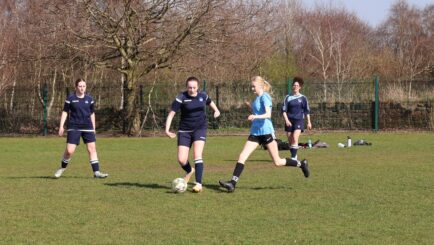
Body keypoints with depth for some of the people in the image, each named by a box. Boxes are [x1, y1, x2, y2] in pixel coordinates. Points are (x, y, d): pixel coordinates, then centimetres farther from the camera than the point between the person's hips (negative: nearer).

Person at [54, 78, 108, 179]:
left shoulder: (89, 99, 7)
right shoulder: (70, 98, -2)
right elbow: (65, 112, 1)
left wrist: (93, 128, 16)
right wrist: (61, 126, -5)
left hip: (87, 127, 3)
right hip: (74, 128, -3)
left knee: (92, 148, -4)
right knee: (69, 151, -8)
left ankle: (96, 172, 0)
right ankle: (62, 168, 17)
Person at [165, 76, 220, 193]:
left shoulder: (203, 95, 1)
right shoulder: (181, 98, -11)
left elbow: (210, 102, 26)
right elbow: (171, 113, -13)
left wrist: (216, 110, 11)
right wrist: (167, 130, -23)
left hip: (200, 128, 0)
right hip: (185, 130, 0)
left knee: (197, 155, -20)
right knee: (181, 160, -4)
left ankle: (199, 184, -18)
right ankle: (190, 171, 33)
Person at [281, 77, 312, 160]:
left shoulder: (303, 98, 4)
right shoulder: (288, 97, 5)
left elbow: (307, 111, 10)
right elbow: (284, 110, 2)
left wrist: (309, 122, 8)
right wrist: (286, 120, -12)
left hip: (299, 120, -2)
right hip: (289, 121, 2)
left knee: (295, 138, -20)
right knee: (290, 140, 4)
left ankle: (293, 157, -20)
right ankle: (294, 156, 21)